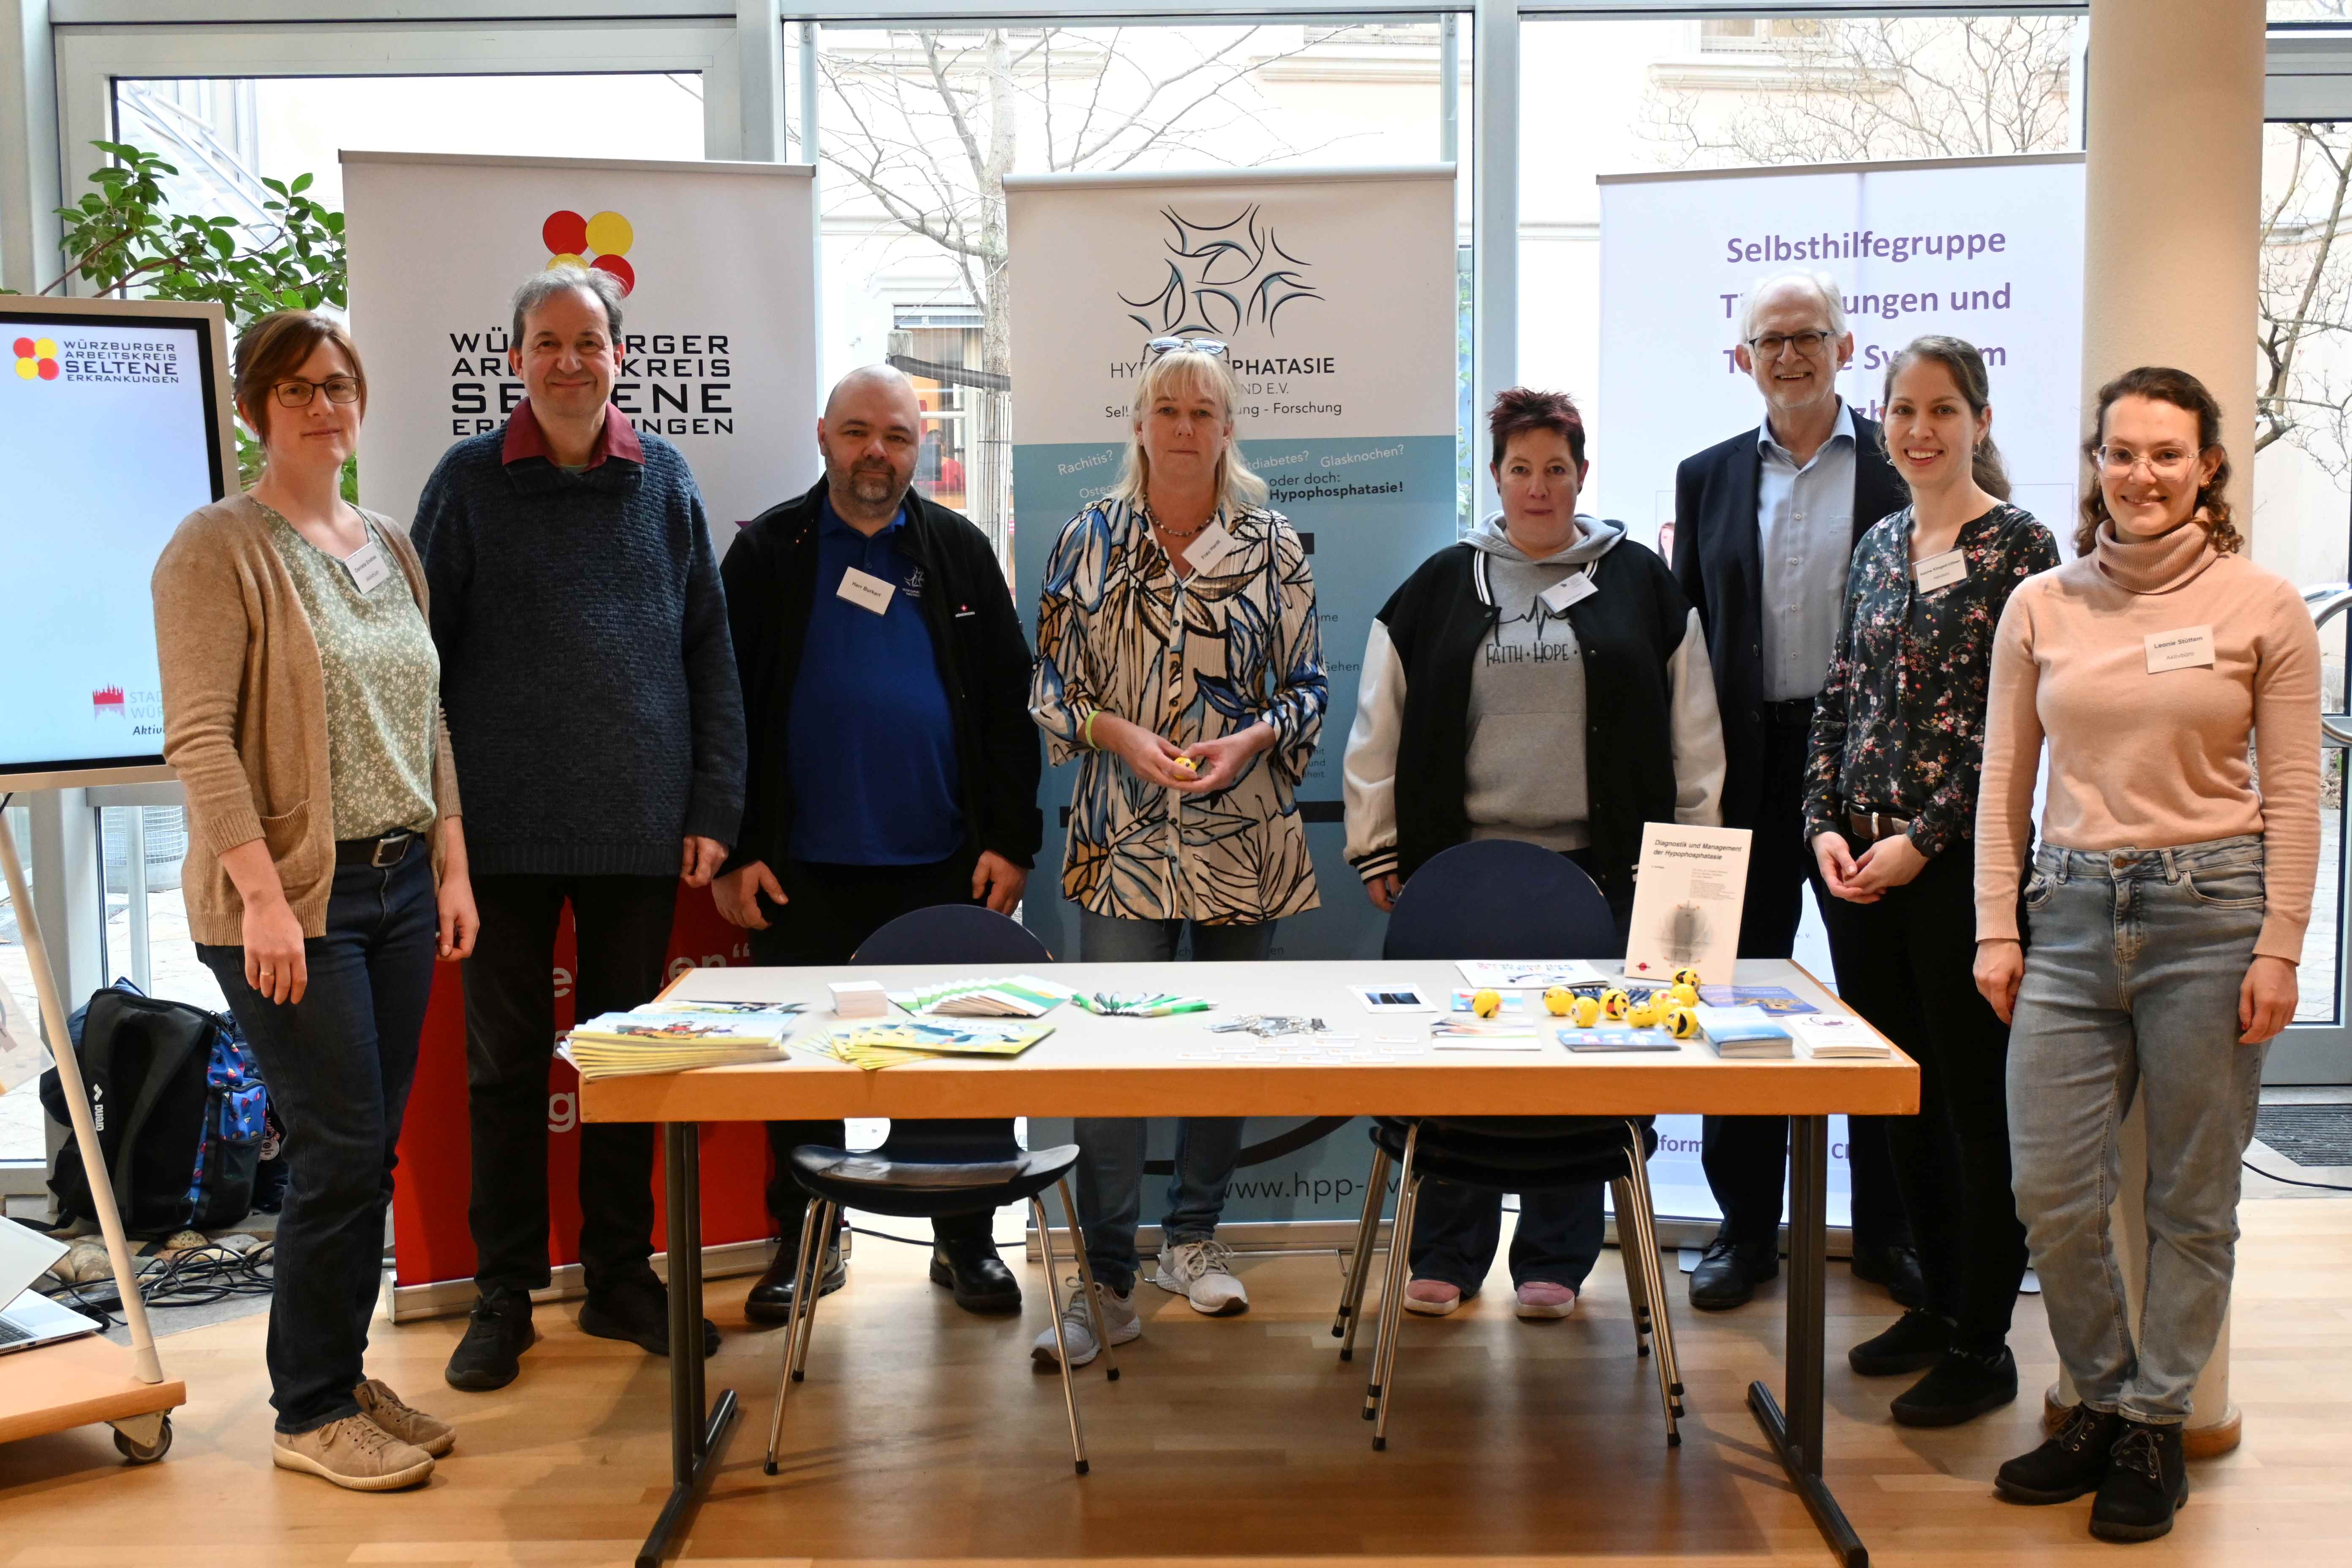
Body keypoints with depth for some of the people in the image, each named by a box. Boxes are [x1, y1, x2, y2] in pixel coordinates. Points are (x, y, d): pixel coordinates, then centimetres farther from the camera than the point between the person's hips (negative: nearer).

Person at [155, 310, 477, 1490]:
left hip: (398, 884, 7)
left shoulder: (389, 549, 14)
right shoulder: (220, 547, -8)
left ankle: (341, 1377, 24)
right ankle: (311, 1413, 11)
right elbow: (199, 736, -15)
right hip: (293, 899, -7)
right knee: (341, 1150, -4)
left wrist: (451, 864, 13)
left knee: (373, 1151, 10)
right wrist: (262, 895, -21)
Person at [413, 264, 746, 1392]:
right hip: (502, 824, -1)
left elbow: (710, 651, 6)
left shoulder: (663, 479, 5)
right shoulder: (469, 482, 2)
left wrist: (713, 804, 0)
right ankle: (503, 1293, 18)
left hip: (639, 825, 1)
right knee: (504, 1064, 7)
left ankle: (620, 1276, 24)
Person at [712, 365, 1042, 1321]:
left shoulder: (960, 552, 7)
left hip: (944, 865, 1)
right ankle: (805, 1243, 24)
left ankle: (965, 1241, 21)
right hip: (804, 871, 0)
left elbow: (1007, 705, 5)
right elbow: (727, 709, 2)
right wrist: (733, 853, -4)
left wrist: (1010, 841, -2)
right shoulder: (767, 553, 4)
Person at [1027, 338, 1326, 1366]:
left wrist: (1251, 739, -11)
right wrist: (1122, 736, -11)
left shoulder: (1272, 547, 4)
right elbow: (1051, 684, 5)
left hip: (1243, 832, 2)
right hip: (1123, 831, -1)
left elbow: (1308, 684, 7)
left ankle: (1193, 1237, 28)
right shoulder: (1088, 541, 3)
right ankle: (1108, 1282, -2)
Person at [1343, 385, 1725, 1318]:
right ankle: (1446, 1258, 17)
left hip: (1596, 865, 0)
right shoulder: (1440, 587, 8)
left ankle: (1554, 1261, 17)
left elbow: (1692, 731, 7)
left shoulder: (1641, 585, 6)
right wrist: (1378, 849, 4)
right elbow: (1380, 726, 8)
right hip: (1461, 859, 1)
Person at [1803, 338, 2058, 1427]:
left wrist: (1924, 838, -15)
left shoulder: (2018, 546, -6)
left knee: (1974, 1099, 2)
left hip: (1958, 860, -6)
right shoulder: (1877, 548, 12)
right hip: (1860, 860, 6)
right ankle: (1939, 1302, 28)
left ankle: (1982, 1343, 13)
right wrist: (1825, 825, 0)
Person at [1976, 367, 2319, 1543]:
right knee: (2050, 1190, 0)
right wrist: (1997, 931, 4)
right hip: (2073, 912, 3)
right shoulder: (2041, 606, 7)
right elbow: (2003, 781, 9)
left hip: (2210, 908, -2)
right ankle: (2101, 1404, 21)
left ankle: (2154, 1427, 20)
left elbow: (2293, 796, 0)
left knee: (2190, 1198, 5)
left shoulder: (2263, 606, 0)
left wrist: (2278, 950, -6)